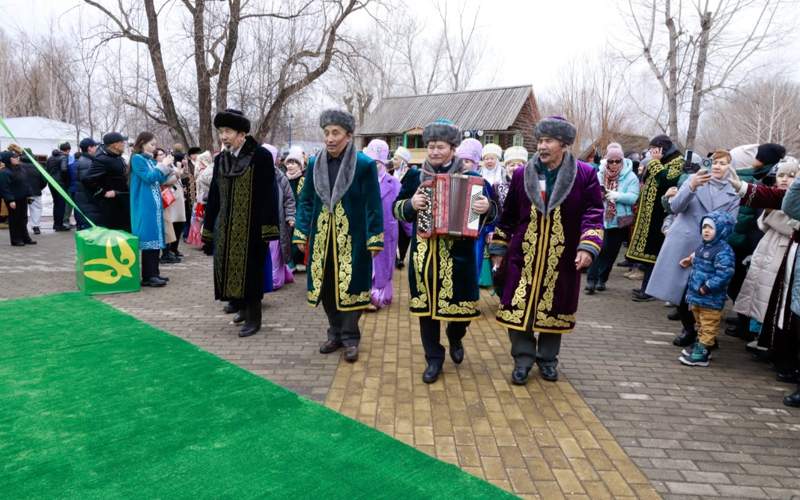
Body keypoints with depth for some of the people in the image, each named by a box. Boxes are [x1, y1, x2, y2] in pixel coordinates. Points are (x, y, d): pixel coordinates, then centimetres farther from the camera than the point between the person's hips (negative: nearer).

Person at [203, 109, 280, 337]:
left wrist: (268, 228, -17)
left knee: (250, 270, 0)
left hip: (251, 227, -5)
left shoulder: (261, 156, -8)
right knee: (230, 267, 10)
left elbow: (268, 194, -11)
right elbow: (214, 195, 12)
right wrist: (209, 228, 10)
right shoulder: (220, 159, 9)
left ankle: (253, 317, 13)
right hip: (226, 228, 5)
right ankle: (242, 306, 30)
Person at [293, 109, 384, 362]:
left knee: (350, 286, 1)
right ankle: (335, 333, 27)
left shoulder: (365, 164, -7)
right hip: (322, 237, 4)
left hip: (351, 237, -4)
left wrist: (375, 240, -9)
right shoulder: (315, 164, 4)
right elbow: (305, 201, 9)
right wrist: (301, 234, 4)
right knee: (326, 286, 10)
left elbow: (373, 205, -6)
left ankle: (350, 338, 16)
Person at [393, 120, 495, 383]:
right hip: (424, 254, 2)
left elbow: (491, 212, -1)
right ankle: (434, 358, 23)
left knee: (460, 304, 6)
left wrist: (486, 208, -24)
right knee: (426, 306, 7)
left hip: (457, 255, -1)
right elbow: (397, 209, 6)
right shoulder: (415, 176, 6)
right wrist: (411, 204, -14)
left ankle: (455, 337, 40)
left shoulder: (470, 177, 0)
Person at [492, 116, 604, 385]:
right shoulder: (522, 174, 2)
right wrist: (499, 246, 11)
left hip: (562, 258, -1)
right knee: (519, 306, 1)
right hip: (524, 256, 1)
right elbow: (509, 214, 9)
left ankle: (547, 359, 31)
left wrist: (588, 247, -18)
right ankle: (523, 358, 19)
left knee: (553, 308, 12)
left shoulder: (585, 175, -4)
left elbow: (593, 214, -5)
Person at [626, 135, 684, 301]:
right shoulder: (660, 162, 21)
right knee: (648, 248, 10)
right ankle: (647, 286, 17)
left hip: (659, 213, -9)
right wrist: (644, 172, 12)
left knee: (652, 249, -9)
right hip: (649, 212, 9)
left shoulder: (676, 162, -7)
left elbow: (666, 179, -24)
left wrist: (654, 162, -14)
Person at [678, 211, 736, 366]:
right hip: (696, 295, 9)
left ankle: (702, 353, 8)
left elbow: (724, 274, -26)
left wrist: (707, 287, -25)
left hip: (711, 299, -9)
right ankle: (700, 345, 36)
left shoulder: (723, 251, -19)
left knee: (708, 326, 2)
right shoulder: (703, 246, 9)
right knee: (700, 323, 22)